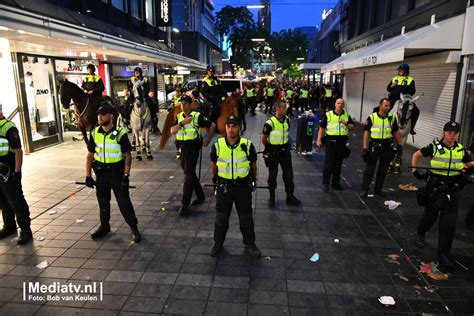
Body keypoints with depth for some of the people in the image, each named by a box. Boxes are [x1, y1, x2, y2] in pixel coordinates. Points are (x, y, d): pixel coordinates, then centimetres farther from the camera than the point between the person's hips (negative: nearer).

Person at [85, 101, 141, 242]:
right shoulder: (95, 133, 0)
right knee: (103, 202, 17)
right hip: (101, 173, 5)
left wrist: (126, 176, -18)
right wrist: (88, 176, 3)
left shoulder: (120, 134, -13)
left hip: (117, 172, -4)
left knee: (124, 202, -1)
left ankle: (134, 228, 14)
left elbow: (127, 156, -11)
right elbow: (90, 155, 6)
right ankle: (104, 227, 35)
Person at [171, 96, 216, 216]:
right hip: (182, 147, 7)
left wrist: (207, 141, -1)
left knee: (188, 175, -8)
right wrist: (182, 122, -15)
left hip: (193, 147, -7)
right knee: (190, 173, 16)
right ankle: (200, 195, 34)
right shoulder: (179, 117, 9)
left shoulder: (197, 116, -8)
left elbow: (212, 126, -3)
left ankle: (185, 204, -4)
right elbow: (172, 131, -2)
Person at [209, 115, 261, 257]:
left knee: (246, 218, 10)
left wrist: (253, 180, 14)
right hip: (223, 187, 1)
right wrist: (216, 180, 16)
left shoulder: (247, 145, -10)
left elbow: (253, 165, 5)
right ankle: (218, 244, 31)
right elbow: (214, 165, 9)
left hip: (243, 187, -1)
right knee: (221, 218, 13)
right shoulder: (218, 145, -8)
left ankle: (250, 245, 27)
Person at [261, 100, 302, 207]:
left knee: (289, 174, 9)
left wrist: (285, 144, 14)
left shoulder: (287, 120, -1)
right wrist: (270, 147, 4)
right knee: (272, 175, 8)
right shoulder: (270, 123, -19)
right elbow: (263, 139, -9)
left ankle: (290, 196, 22)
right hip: (273, 153, -5)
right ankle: (272, 197, 24)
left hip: (285, 151, 5)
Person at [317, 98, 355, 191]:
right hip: (331, 141, -3)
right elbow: (322, 128, -1)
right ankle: (325, 183, 8)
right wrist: (319, 140, -8)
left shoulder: (347, 115, 9)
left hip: (342, 141, 3)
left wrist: (346, 123, -10)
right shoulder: (328, 115, -1)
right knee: (328, 163, -1)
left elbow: (352, 127, 9)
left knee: (338, 163, 11)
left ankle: (336, 182, 22)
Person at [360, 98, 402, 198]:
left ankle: (378, 189, 24)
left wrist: (399, 145, 10)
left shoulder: (392, 118, 4)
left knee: (383, 170, 11)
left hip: (387, 146, 4)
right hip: (374, 145, -3)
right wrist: (365, 148, -10)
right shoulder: (372, 117, -6)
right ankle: (364, 189, 8)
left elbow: (396, 133, 12)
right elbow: (366, 133, -6)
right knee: (370, 169, 0)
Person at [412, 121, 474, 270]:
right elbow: (416, 155, 7)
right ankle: (420, 234, 45)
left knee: (449, 223, -3)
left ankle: (444, 254, 7)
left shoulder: (461, 150, 3)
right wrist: (414, 170, 0)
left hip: (453, 189, 2)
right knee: (430, 215, 13)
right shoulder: (434, 147, -6)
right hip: (435, 187, -2)